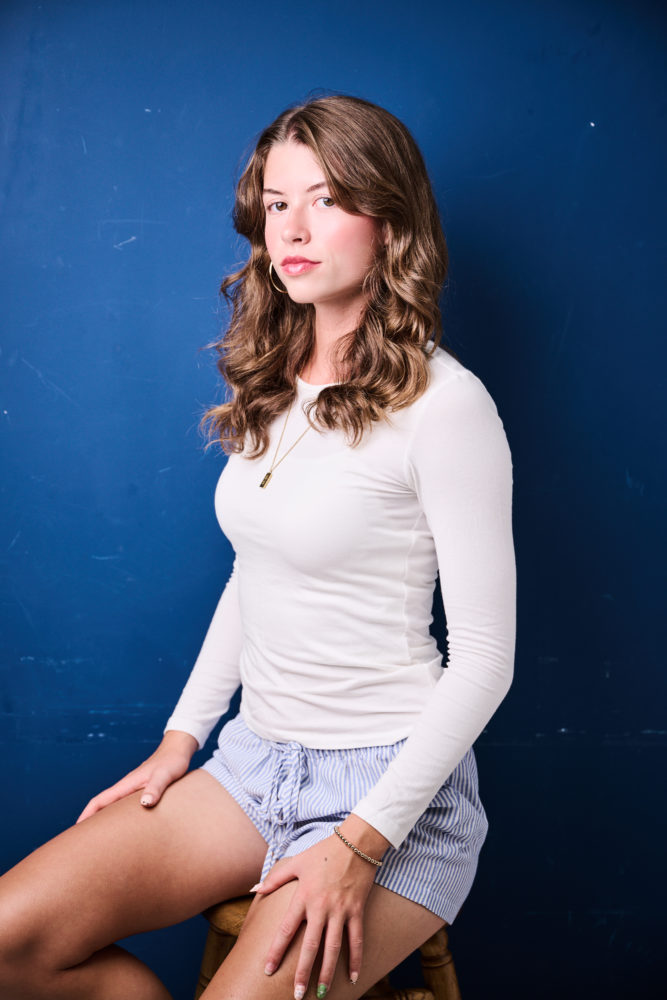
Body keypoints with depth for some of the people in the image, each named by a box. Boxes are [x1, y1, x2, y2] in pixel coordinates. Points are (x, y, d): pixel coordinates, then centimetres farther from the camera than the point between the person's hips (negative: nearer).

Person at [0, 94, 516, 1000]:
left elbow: (484, 656, -14)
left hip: (392, 780, -6)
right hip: (257, 756, 6)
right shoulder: (270, 382, 7)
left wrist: (362, 843, -18)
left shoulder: (444, 404, -16)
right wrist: (182, 736, 11)